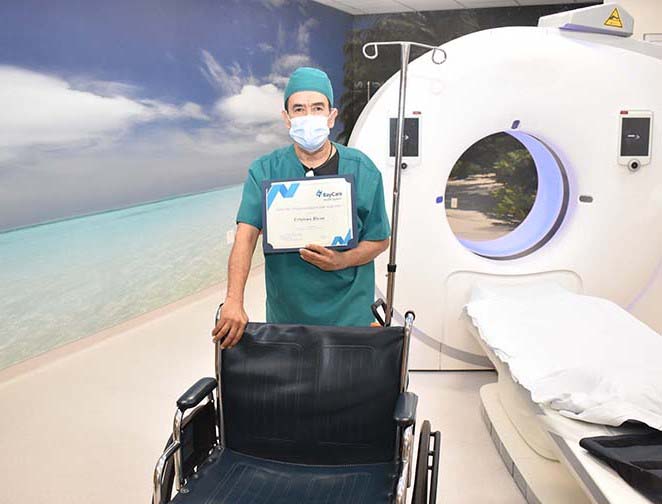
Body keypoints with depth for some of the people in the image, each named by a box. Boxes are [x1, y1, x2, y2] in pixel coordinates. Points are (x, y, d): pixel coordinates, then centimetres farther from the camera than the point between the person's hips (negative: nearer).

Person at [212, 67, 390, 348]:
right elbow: (246, 235, -15)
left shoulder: (363, 171, -3)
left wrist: (342, 261, -19)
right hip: (285, 312, 1)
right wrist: (234, 301, -27)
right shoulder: (265, 171, -4)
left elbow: (380, 239, 2)